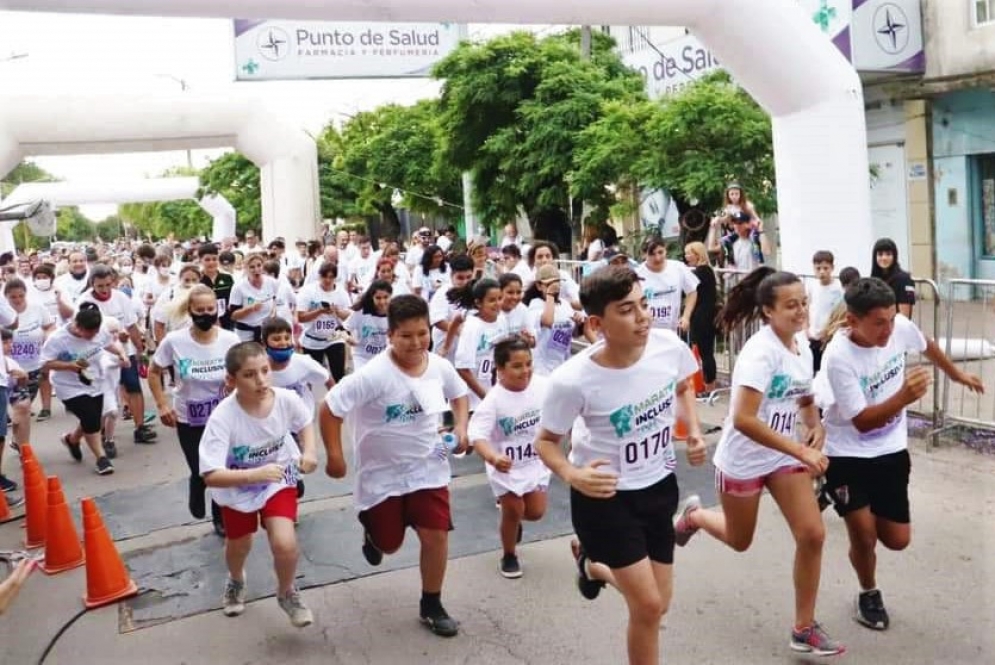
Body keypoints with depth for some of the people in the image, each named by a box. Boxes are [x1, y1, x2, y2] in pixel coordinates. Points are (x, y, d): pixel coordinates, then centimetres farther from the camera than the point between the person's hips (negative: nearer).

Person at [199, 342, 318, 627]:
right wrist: (255, 474, -49)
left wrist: (309, 452, -17)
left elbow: (305, 422, 0)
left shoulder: (286, 399, -25)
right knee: (239, 546, 20)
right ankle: (236, 581, 59)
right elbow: (211, 476, -36)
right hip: (237, 488, 0)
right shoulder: (223, 417, -34)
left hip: (278, 480, 1)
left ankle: (287, 593, 17)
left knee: (285, 544, -17)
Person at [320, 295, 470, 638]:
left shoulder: (440, 366, -10)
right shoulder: (374, 375, -27)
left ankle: (431, 606, 19)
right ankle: (372, 530, 50)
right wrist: (334, 456, -18)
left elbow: (458, 394, 12)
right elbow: (329, 409, -22)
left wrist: (461, 427, -3)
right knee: (389, 545, 12)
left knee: (436, 535, -4)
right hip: (382, 473, -3)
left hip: (428, 467, 3)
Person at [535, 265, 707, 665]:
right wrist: (572, 475, -30)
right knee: (648, 606, -6)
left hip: (659, 485, 5)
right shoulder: (573, 380, -28)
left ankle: (593, 565, 45)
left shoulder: (669, 346, -16)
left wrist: (694, 431, -7)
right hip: (605, 495, -5)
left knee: (658, 605, 16)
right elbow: (546, 441, -11)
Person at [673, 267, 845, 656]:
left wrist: (816, 427, -6)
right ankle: (693, 515, 47)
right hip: (743, 459, -6)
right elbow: (743, 419, -34)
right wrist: (802, 451, -34)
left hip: (785, 455, 6)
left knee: (812, 535, -6)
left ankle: (804, 630, 10)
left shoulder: (801, 344, -1)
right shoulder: (761, 351, -26)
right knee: (740, 541, 14)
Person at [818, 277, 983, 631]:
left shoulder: (900, 326, -14)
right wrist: (904, 397, -41)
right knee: (864, 536, -10)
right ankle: (868, 593, 24)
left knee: (897, 540, 8)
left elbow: (927, 345, 13)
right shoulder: (838, 358, -29)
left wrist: (956, 373, 30)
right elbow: (863, 422, -25)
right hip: (848, 454, -5)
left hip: (891, 450, 5)